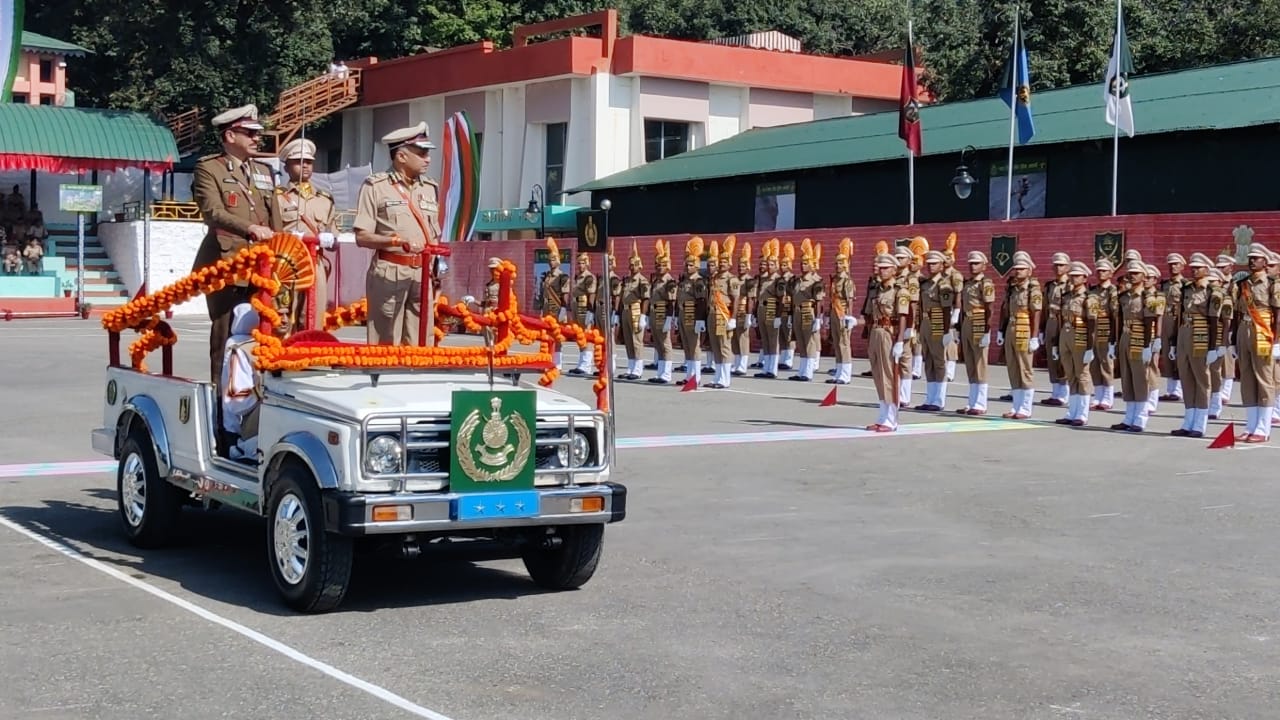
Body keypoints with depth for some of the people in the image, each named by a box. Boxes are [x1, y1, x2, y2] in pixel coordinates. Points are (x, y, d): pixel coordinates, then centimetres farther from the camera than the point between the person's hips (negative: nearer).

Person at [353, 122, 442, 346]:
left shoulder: (431, 189, 16)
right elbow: (362, 237, -6)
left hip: (423, 273, 5)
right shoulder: (376, 186, -1)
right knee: (386, 341, -2)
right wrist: (397, 241, -19)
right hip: (389, 272, -5)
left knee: (419, 341, 4)